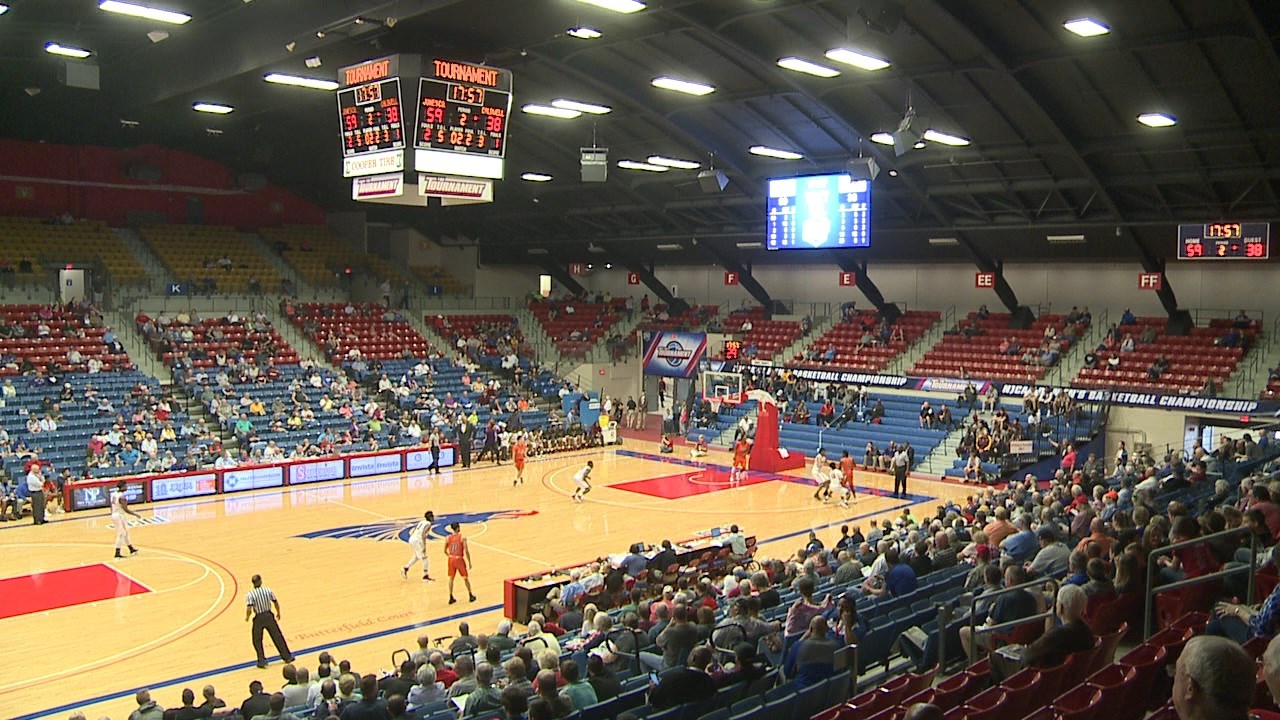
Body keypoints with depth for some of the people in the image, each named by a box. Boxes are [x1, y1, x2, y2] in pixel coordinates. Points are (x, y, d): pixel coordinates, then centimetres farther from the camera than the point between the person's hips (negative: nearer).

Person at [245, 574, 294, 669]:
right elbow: (276, 603, 2)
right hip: (269, 616, 3)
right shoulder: (268, 590, -5)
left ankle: (262, 661, 14)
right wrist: (278, 613, 18)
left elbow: (249, 610, -22)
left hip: (258, 618, -3)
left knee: (257, 641, 16)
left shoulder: (250, 595, -14)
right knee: (278, 637, 15)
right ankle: (287, 656, 24)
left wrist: (247, 617, -1)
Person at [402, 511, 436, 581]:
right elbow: (423, 534, -20)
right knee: (424, 558, 5)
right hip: (417, 541, -8)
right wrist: (424, 546, -19)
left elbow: (411, 532, 20)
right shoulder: (428, 524, -5)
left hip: (411, 539, 8)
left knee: (417, 557, 28)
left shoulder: (421, 522, 19)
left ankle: (405, 568, 21)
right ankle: (425, 576, 11)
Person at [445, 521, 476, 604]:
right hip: (459, 559, -3)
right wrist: (469, 562, -5)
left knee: (451, 578, 16)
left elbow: (445, 551, 6)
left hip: (451, 560, 3)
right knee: (465, 578, 13)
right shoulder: (462, 538, -13)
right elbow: (466, 551, -15)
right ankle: (471, 596, 25)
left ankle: (451, 598, 15)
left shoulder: (448, 538, -2)